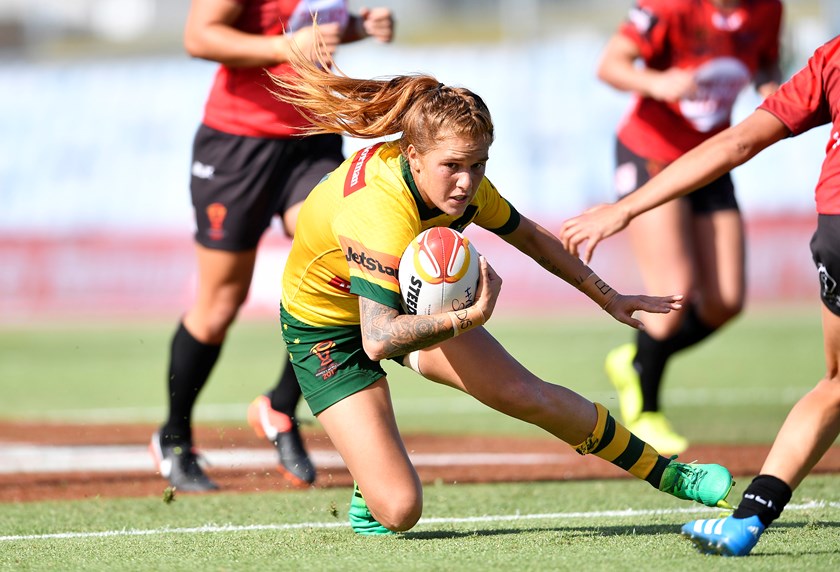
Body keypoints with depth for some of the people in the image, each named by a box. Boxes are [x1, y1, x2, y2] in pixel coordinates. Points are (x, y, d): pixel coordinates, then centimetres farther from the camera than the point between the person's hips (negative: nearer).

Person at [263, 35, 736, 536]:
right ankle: (371, 490, 19)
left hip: (408, 299, 6)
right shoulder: (382, 214, -41)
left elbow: (526, 234, 5)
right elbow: (378, 340, -47)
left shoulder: (459, 180, -16)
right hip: (324, 326, -6)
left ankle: (669, 474, 12)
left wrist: (608, 298, 10)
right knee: (399, 510, -19)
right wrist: (471, 318, -49)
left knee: (526, 394, -7)